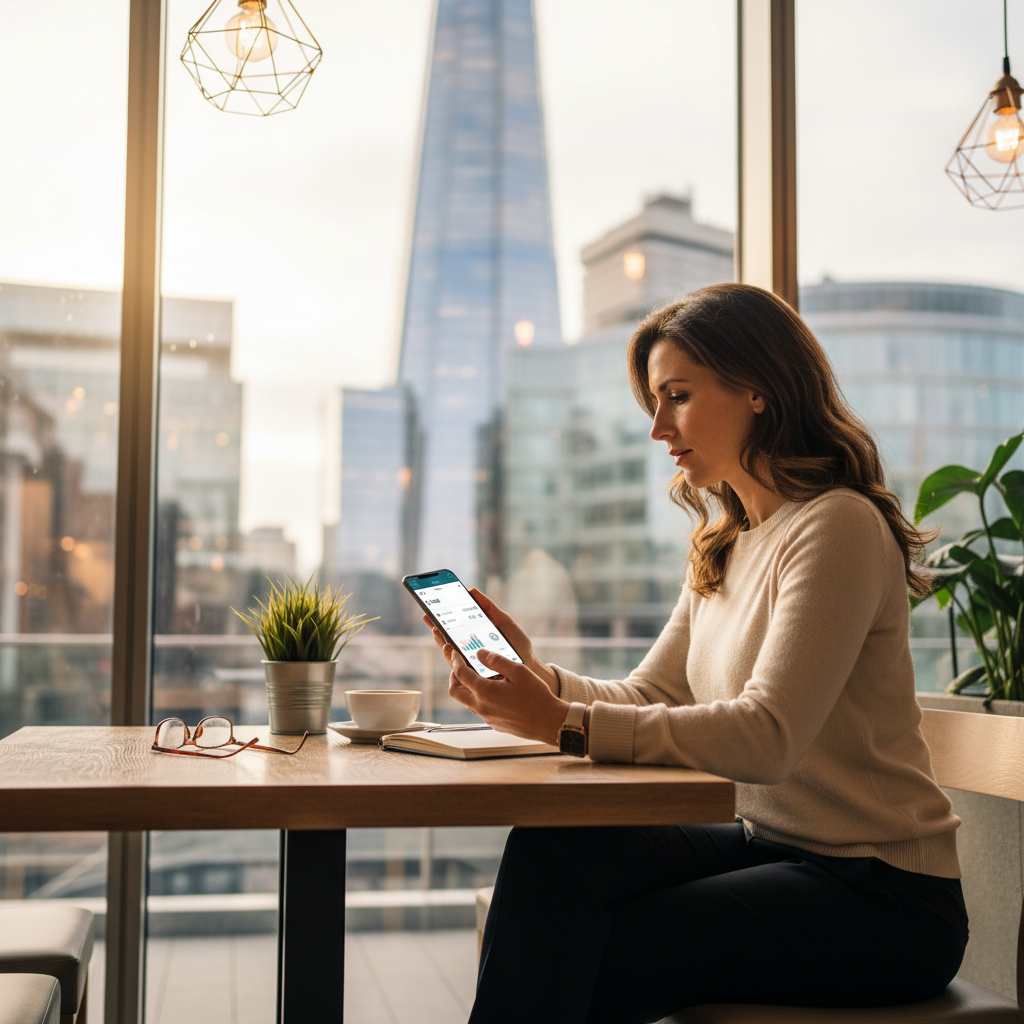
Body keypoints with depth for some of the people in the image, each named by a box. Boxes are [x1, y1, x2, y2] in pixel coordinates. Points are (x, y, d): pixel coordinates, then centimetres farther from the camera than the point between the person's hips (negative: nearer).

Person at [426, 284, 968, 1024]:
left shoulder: (839, 526, -16)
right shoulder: (724, 548, 12)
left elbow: (767, 737, -26)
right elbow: (650, 699, 8)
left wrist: (564, 724, -28)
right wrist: (532, 673, -9)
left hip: (881, 897, -7)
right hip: (770, 847, 7)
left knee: (579, 962, -17)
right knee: (550, 851, -15)